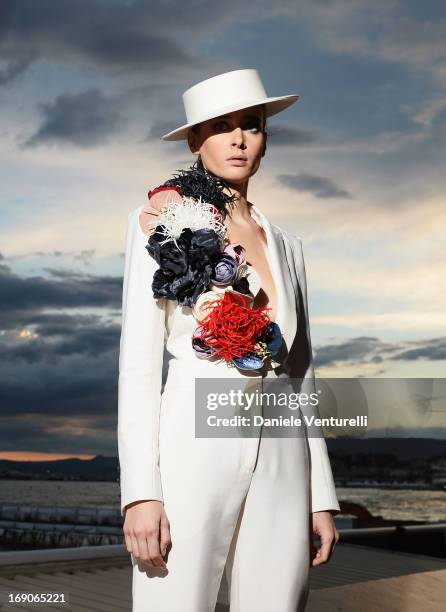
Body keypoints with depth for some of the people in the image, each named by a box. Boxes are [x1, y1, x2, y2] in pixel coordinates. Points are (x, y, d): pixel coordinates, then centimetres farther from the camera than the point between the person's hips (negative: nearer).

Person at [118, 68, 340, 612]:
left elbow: (299, 372, 16)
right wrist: (140, 490, -13)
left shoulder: (286, 245, 17)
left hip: (281, 464, 5)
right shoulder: (161, 223, 3)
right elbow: (138, 360, -4)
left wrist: (322, 496, 12)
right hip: (192, 451, -4)